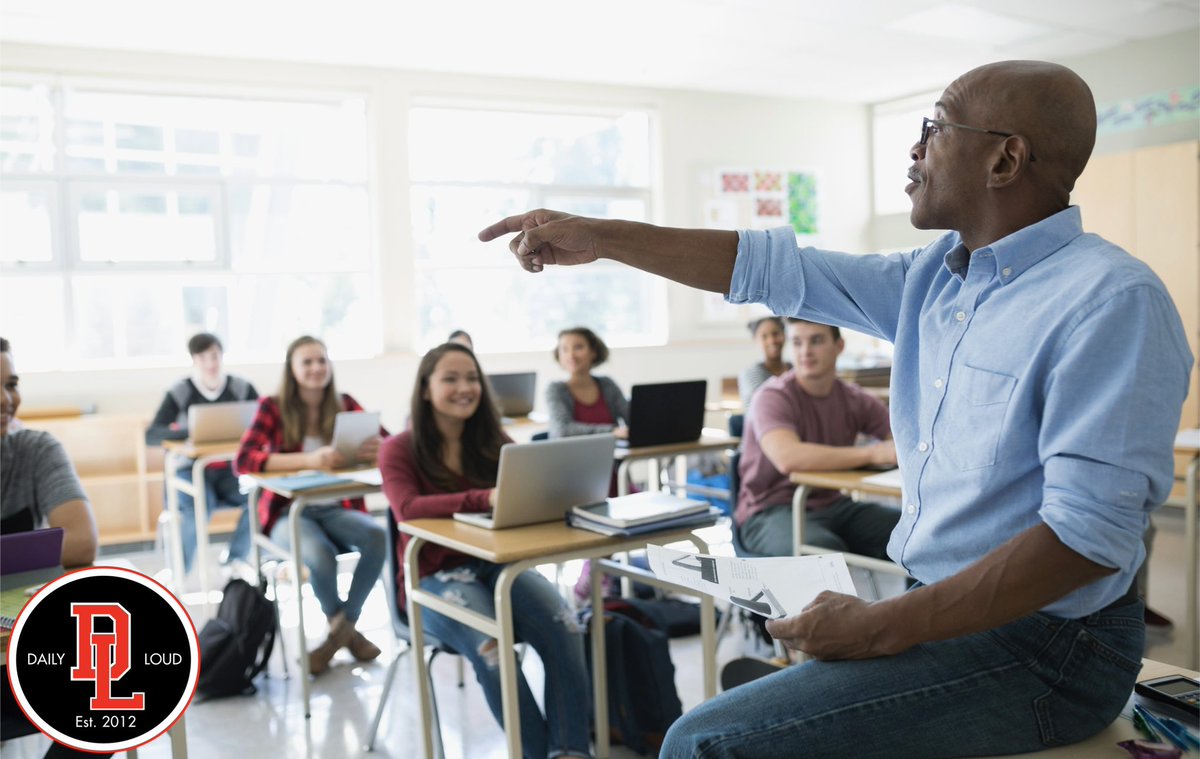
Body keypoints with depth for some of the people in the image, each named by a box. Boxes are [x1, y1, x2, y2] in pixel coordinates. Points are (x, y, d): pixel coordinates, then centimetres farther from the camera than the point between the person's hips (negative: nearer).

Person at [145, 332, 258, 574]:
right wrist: (191, 431, -30)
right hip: (192, 470, -2)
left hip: (231, 470, 2)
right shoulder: (179, 393, -5)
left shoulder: (242, 388, 2)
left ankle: (233, 558, -4)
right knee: (198, 507, -34)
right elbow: (151, 435, -14)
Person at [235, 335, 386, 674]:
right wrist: (308, 459, -34)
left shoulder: (345, 404, 3)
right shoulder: (273, 407, -7)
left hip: (336, 509, 3)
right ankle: (344, 628, -2)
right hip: (288, 512, -3)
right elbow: (243, 461, -20)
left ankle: (343, 627, -4)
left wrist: (378, 449, -29)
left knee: (379, 537, -28)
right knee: (319, 553, -35)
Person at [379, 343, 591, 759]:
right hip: (434, 576, -3)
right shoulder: (399, 450, -5)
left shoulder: (493, 441, 9)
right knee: (491, 646, -34)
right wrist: (484, 498, -38)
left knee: (564, 626, -27)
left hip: (497, 563, 4)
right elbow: (409, 509, -23)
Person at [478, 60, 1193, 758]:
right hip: (932, 604, 8)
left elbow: (1088, 535, -25)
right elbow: (772, 266, 9)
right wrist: (598, 238, 10)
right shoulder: (935, 275, 8)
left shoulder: (1114, 301, -18)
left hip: (1042, 649, -8)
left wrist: (886, 628, -24)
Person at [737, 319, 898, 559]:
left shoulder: (853, 399, 7)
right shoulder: (773, 398, -14)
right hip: (772, 512, -6)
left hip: (833, 506, 6)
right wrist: (872, 453, -31)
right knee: (825, 549, -38)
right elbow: (788, 458, -32)